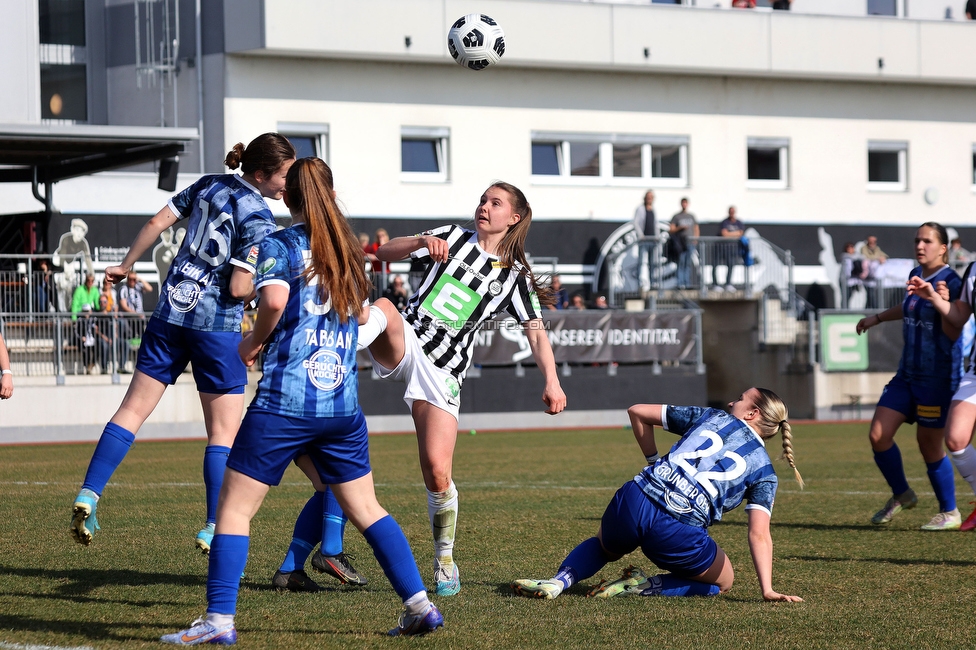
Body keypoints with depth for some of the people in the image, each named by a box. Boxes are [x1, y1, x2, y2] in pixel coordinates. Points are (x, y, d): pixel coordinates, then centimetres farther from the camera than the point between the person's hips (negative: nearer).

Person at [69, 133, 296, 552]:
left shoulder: (208, 186, 6)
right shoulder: (259, 220, -13)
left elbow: (156, 224, 9)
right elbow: (239, 288, -17)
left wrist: (125, 266, 21)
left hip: (170, 314, 6)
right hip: (217, 326, -6)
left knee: (134, 408, 9)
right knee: (224, 432, 4)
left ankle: (88, 495, -1)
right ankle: (213, 530, 2)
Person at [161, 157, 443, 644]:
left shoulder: (279, 245, -3)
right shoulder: (346, 248, 14)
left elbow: (274, 298, -21)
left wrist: (255, 339, -4)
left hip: (284, 402, -5)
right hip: (343, 404, 5)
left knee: (235, 507, 2)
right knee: (366, 509, 15)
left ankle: (219, 620, -5)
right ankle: (420, 606, 11)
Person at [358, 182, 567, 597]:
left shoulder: (515, 278, 11)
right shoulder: (452, 238, 11)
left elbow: (536, 331, 1)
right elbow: (384, 253, 2)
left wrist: (552, 381, -17)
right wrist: (422, 242, -19)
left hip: (443, 372, -1)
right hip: (404, 345, 1)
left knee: (437, 473, -8)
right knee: (383, 308, -34)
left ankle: (445, 562, 10)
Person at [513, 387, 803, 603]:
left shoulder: (711, 417, 17)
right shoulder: (763, 470, 11)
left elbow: (637, 411, 20)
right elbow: (759, 535, 0)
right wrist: (767, 590, 0)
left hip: (633, 502, 3)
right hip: (678, 535, -3)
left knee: (602, 547, 37)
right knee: (722, 582, 26)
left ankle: (559, 580, 5)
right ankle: (643, 586, 3)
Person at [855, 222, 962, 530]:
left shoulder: (951, 283, -14)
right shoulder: (916, 275, 9)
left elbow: (954, 334, -21)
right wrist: (877, 318, 42)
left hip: (938, 376, -7)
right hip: (907, 374, 7)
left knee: (930, 445, -1)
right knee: (878, 435, -1)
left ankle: (950, 513, 17)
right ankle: (901, 494, 21)